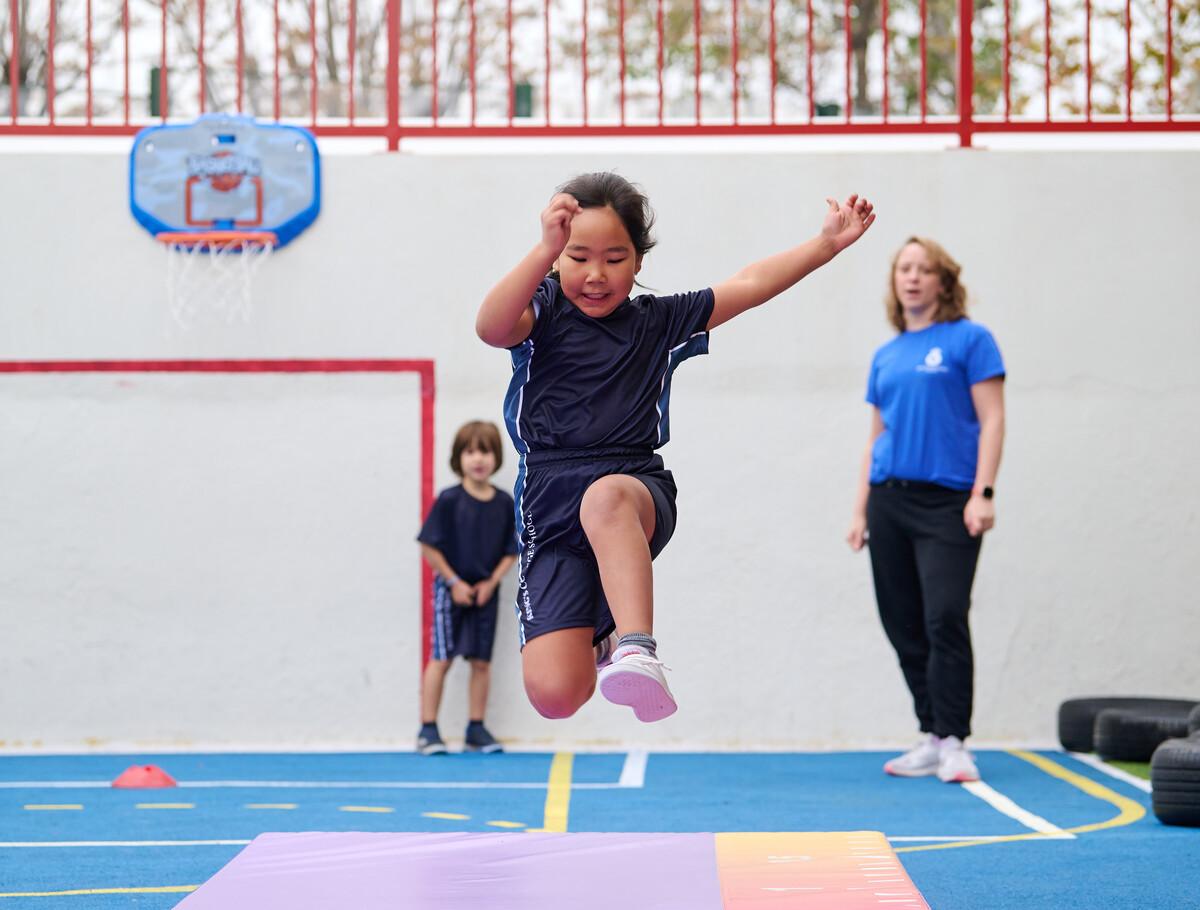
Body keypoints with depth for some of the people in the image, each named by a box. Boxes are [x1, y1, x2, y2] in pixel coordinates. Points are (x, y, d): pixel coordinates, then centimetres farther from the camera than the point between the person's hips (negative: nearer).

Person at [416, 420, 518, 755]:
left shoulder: (504, 504, 0)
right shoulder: (449, 500, -10)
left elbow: (510, 551, 5)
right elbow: (429, 546, -8)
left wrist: (491, 582, -8)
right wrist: (454, 582, -12)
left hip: (484, 591, 3)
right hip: (450, 589, -3)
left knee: (482, 662, 6)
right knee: (441, 658, -4)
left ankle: (476, 730, 15)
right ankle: (428, 730, 0)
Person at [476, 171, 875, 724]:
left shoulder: (658, 322, 14)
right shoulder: (544, 312, 4)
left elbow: (749, 286, 11)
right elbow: (491, 327, -18)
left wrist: (829, 242, 2)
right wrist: (546, 251, -33)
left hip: (639, 489, 0)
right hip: (549, 507, 0)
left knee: (606, 497, -41)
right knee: (555, 694, -12)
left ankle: (637, 651, -49)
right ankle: (597, 637, 25)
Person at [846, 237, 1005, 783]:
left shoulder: (969, 339, 0)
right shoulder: (886, 356, 16)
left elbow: (991, 420, -4)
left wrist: (983, 493, -14)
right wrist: (861, 510, 14)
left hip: (946, 501, -6)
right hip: (889, 500, 6)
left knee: (945, 619, -13)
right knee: (903, 626, 5)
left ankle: (952, 742, -6)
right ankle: (931, 738, 13)